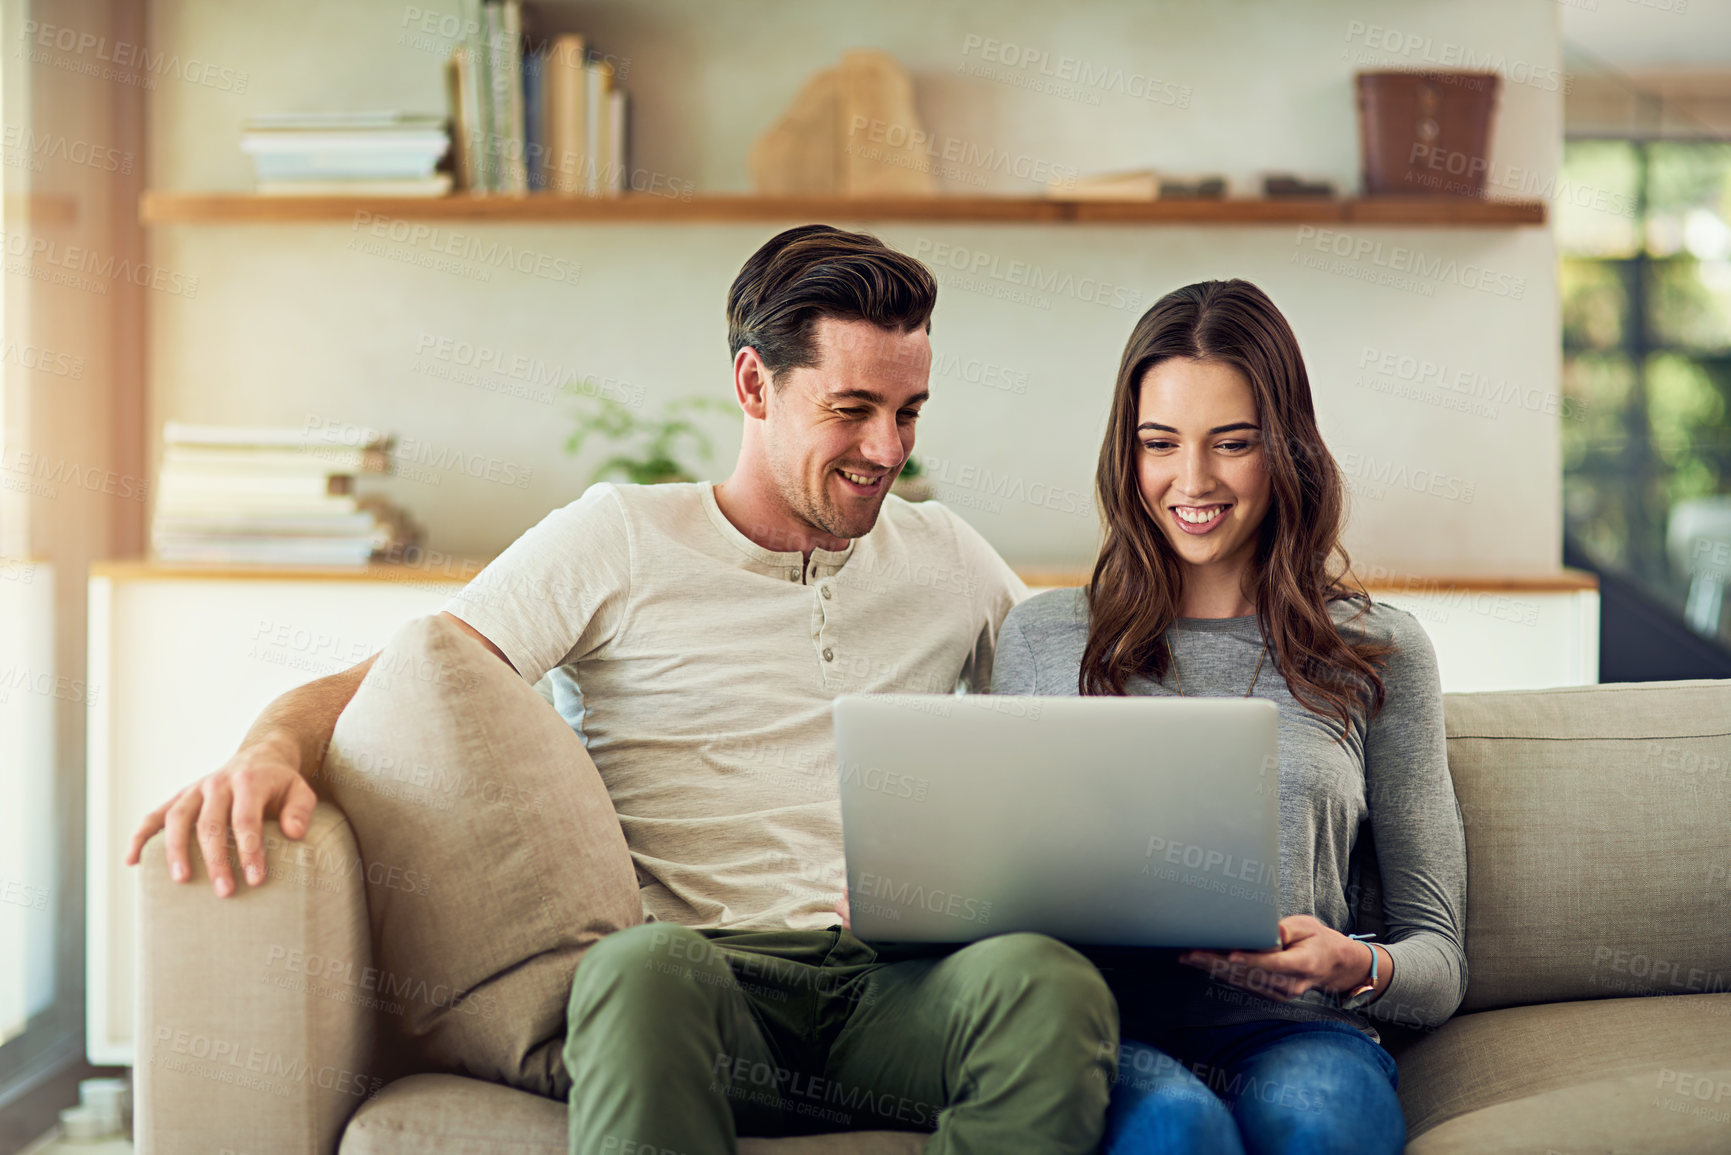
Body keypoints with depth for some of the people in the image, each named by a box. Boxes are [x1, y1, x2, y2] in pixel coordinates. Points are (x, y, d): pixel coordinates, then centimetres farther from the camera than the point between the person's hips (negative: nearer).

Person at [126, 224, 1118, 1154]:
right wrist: (268, 753, -20)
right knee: (647, 963, -41)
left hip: (902, 982, 3)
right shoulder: (618, 540, 9)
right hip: (708, 971, -3)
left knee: (1048, 981, -34)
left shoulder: (946, 558, 21)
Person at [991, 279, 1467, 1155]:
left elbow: (1439, 959, 13)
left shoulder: (1380, 651, 14)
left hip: (1292, 1032, 0)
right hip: (1103, 1027, 0)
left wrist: (1357, 968, -11)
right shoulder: (1043, 638, 16)